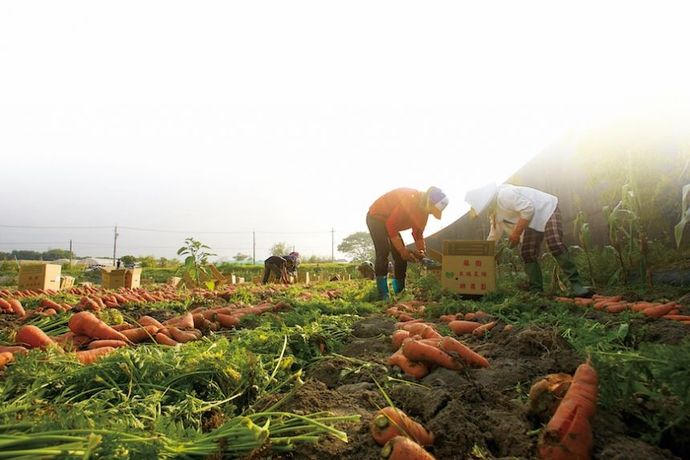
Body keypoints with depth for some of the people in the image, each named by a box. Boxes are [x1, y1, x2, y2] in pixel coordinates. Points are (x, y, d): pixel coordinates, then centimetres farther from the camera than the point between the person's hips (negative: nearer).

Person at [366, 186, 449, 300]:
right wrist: (403, 250, -32)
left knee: (401, 257, 1)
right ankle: (383, 295, -26)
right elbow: (391, 225, -33)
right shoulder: (410, 199, -33)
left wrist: (421, 249, -15)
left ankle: (399, 293, 8)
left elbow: (418, 232, 4)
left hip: (391, 223, 9)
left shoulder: (424, 210, -5)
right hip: (377, 217, -9)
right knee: (383, 251, -25)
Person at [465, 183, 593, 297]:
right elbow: (494, 234, 15)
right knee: (527, 254, -2)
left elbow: (528, 209, -31)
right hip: (532, 222, 9)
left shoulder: (505, 195, -28)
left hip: (547, 210, -9)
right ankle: (536, 291, 0)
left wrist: (516, 233, -27)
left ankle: (576, 284, -22)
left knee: (555, 245, -26)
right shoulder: (494, 211, 5)